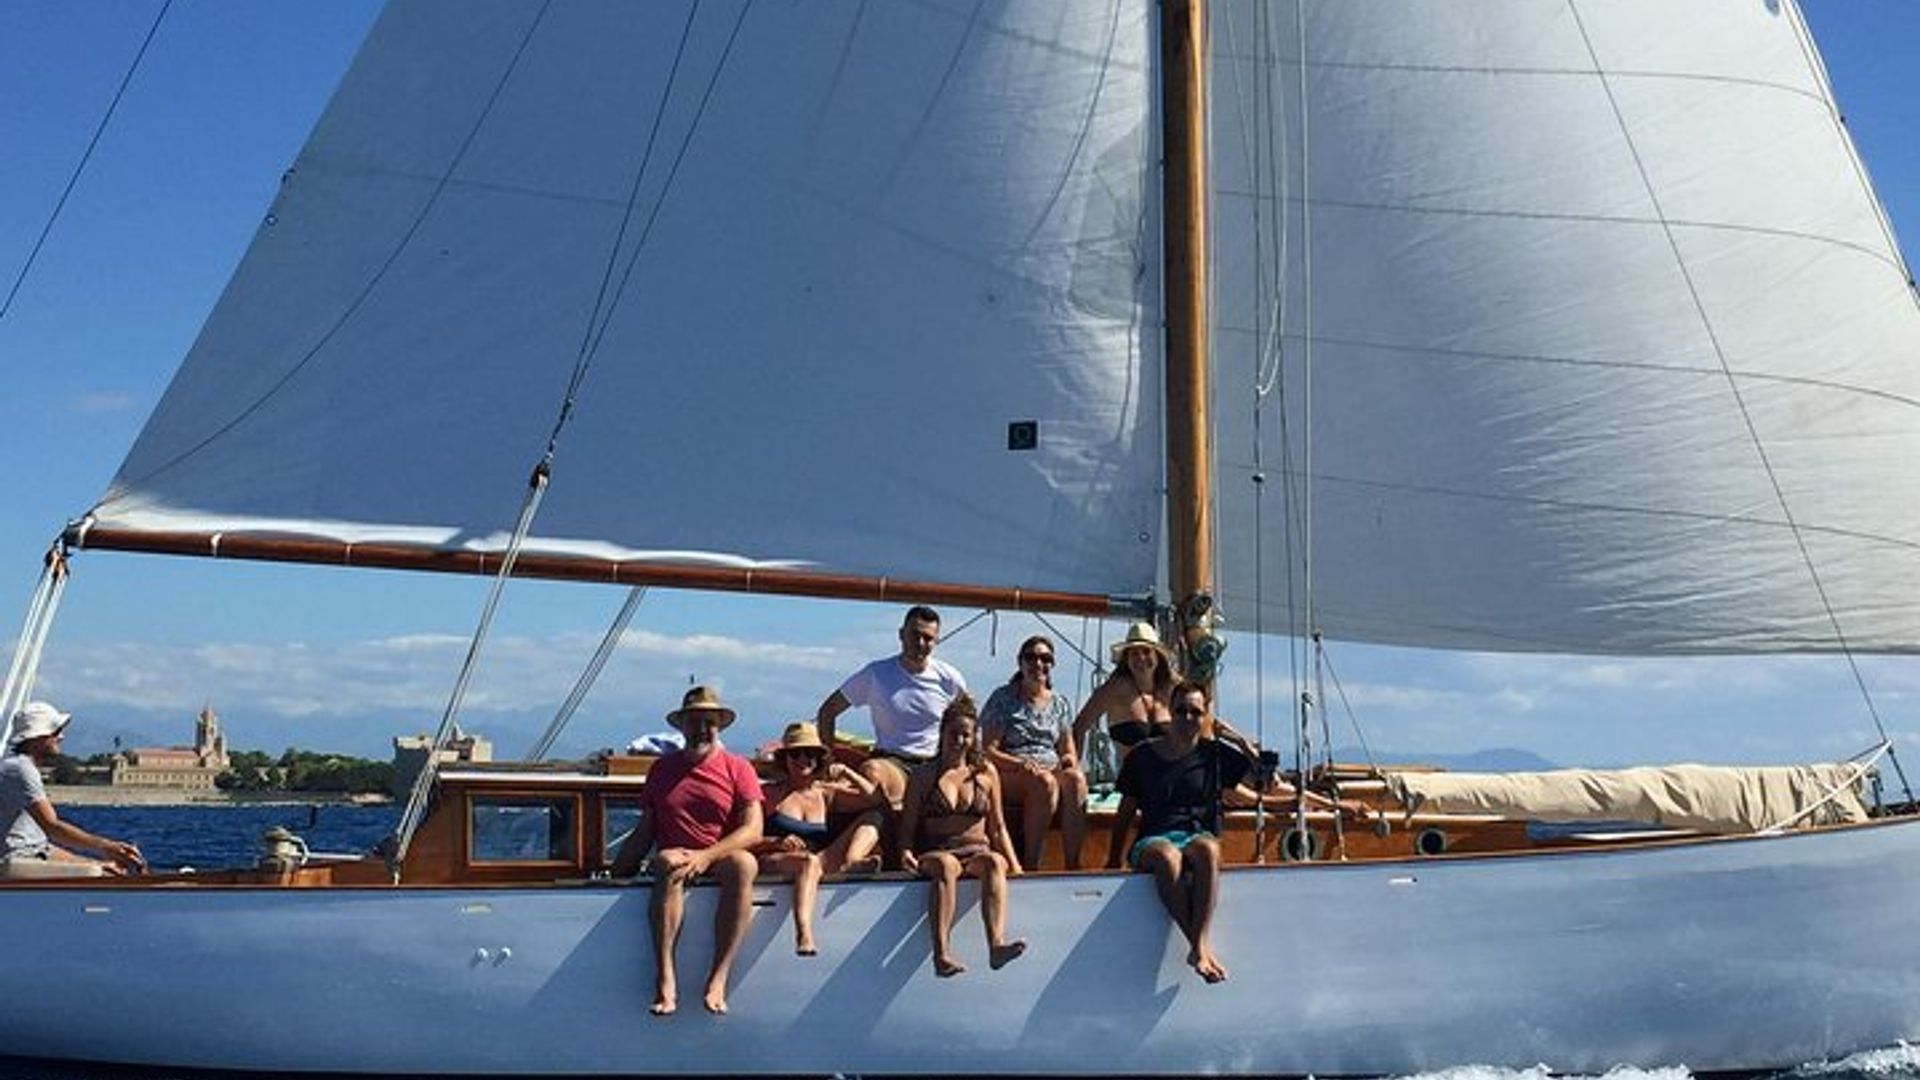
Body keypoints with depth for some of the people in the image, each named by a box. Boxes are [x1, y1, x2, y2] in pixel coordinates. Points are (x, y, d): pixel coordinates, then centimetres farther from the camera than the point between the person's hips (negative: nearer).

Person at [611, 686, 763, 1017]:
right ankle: (665, 980, -42)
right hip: (675, 856, 1)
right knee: (668, 864, -35)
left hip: (721, 857, -1)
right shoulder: (662, 769, 15)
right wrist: (617, 872, 0)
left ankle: (718, 978, -38)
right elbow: (645, 831, 15)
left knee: (744, 864, -36)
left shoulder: (738, 768, 6)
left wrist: (707, 856, -19)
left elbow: (752, 830, -5)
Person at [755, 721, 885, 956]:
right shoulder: (770, 794, 10)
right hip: (775, 864, -4)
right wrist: (777, 842, -15)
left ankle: (849, 862, -36)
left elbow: (876, 800, 12)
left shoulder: (826, 793, 19)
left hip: (825, 860, 4)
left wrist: (848, 774, 3)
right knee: (809, 861, -41)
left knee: (872, 817, -6)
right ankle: (804, 935, -56)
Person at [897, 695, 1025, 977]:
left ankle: (996, 945, -57)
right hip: (935, 852, -2)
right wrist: (906, 853, -11)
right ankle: (942, 954, -54)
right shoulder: (924, 775, 11)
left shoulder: (985, 774, 17)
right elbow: (908, 826, 10)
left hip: (977, 850, 2)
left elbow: (997, 827, 19)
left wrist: (1015, 866, 7)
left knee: (994, 862, -35)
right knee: (946, 865, -39)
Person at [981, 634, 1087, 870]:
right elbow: (988, 751, -3)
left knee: (1076, 779, -30)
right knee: (1044, 782, -36)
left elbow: (1068, 751, 19)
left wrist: (1069, 759, -6)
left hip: (1052, 770, 4)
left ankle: (1073, 865, -32)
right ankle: (1030, 864, -31)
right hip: (1008, 777, -4)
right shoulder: (1002, 698, 4)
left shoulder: (1060, 703, 18)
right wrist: (1020, 764, -20)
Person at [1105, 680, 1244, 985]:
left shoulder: (1214, 754, 16)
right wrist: (1113, 862, 13)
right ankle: (1203, 947, -42)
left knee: (1207, 850, -39)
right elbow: (1125, 814, 18)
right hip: (1152, 842, 0)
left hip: (1199, 836, 0)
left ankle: (1199, 947, -45)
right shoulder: (1142, 756, 15)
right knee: (1168, 856, -39)